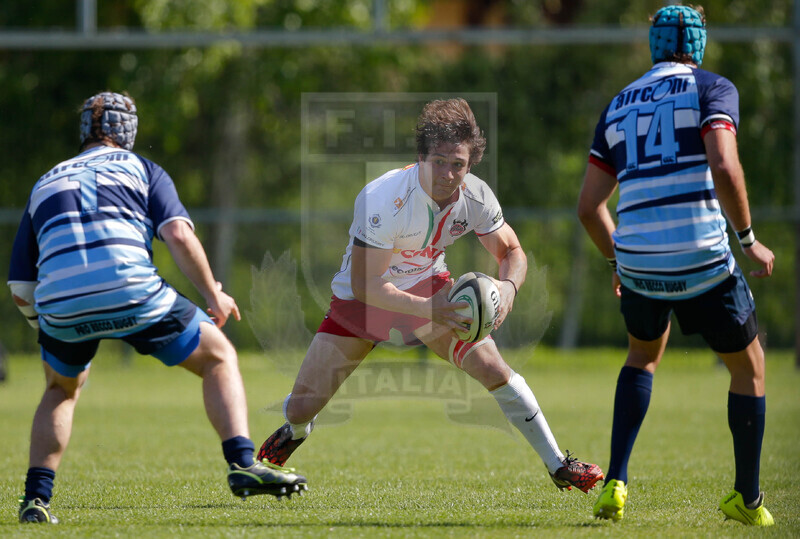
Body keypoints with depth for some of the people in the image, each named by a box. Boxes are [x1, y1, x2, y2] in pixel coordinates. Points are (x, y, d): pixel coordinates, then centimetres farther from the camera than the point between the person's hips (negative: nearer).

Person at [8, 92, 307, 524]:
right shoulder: (141, 169, 20)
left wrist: (52, 332, 39)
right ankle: (242, 463, -3)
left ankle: (36, 497, 19)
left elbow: (21, 291, 23)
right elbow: (178, 234, 0)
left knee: (62, 389, 32)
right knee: (220, 358, 16)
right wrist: (214, 296, 11)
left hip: (59, 301, 3)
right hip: (132, 291, -3)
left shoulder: (45, 184, 28)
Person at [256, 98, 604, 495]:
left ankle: (557, 465, -6)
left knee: (490, 365, -19)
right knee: (301, 406, -5)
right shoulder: (383, 199, -34)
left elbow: (511, 251, -4)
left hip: (429, 286, 3)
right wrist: (426, 309, -43)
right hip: (359, 299, -3)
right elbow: (364, 284, -32)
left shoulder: (475, 196, -19)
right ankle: (296, 432, 37)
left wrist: (507, 286, -27)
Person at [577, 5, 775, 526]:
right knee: (749, 366, 19)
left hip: (637, 263, 4)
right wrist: (748, 239, -5)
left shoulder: (619, 107, 17)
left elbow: (589, 205, 17)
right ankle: (748, 499, 23)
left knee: (644, 355, 32)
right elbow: (724, 168, -16)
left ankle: (616, 484, 18)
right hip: (702, 261, -4)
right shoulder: (713, 89, 2)